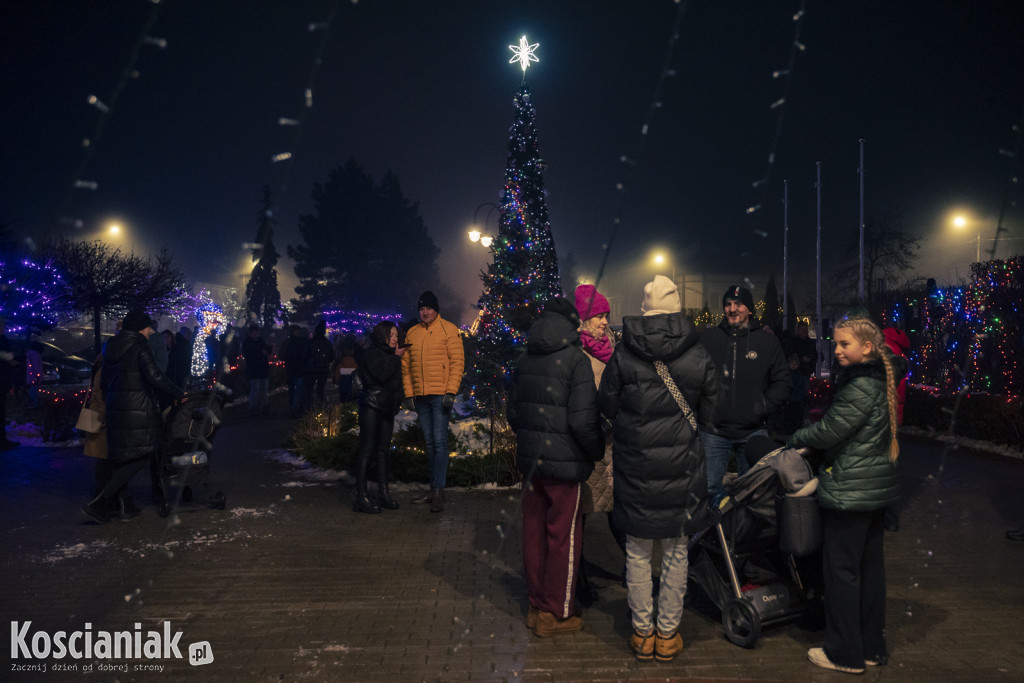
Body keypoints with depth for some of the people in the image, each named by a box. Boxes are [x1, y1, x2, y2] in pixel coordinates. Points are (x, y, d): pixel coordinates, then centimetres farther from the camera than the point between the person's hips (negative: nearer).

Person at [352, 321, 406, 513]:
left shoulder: (391, 355, 18)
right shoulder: (372, 353, -6)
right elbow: (382, 375, -21)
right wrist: (396, 357, -11)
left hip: (387, 408, 8)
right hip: (371, 406, -8)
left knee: (383, 450, 9)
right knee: (367, 450, -8)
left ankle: (383, 493, 14)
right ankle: (361, 496, -7)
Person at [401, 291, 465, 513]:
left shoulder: (448, 330, -3)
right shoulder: (412, 333, 11)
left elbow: (458, 361, -8)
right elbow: (406, 365, 13)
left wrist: (451, 392, -15)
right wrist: (409, 393, 5)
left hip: (440, 395, -6)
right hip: (420, 396, 6)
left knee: (439, 441, -8)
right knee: (429, 443, 11)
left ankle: (439, 490, -4)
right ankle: (434, 489, 19)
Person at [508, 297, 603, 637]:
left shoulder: (525, 361, 8)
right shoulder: (575, 360, -13)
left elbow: (513, 412, 12)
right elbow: (583, 419, -17)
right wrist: (597, 451, -2)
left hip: (530, 459, 7)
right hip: (564, 462, -6)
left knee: (534, 534, 15)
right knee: (564, 538, 6)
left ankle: (536, 606, 27)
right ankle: (555, 614, 15)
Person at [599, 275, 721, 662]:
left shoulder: (623, 355, -7)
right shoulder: (698, 356, -5)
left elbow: (607, 405, 1)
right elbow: (710, 412, 5)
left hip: (635, 466, 0)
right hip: (682, 467, 1)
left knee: (637, 553, 11)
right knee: (675, 552, 12)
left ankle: (643, 632, 21)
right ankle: (668, 634, 22)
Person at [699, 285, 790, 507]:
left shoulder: (768, 342, 6)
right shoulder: (708, 338, 5)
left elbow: (781, 382, 8)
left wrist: (763, 408, -6)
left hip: (753, 432, 1)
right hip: (714, 431, 0)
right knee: (707, 487, -1)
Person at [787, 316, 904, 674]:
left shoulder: (861, 387, -21)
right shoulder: (881, 380, 9)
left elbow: (829, 431, -18)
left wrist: (797, 439, 0)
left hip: (850, 491, -10)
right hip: (877, 487, 10)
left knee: (842, 570, 1)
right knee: (871, 567, 16)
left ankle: (845, 654, 12)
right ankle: (873, 648, 27)